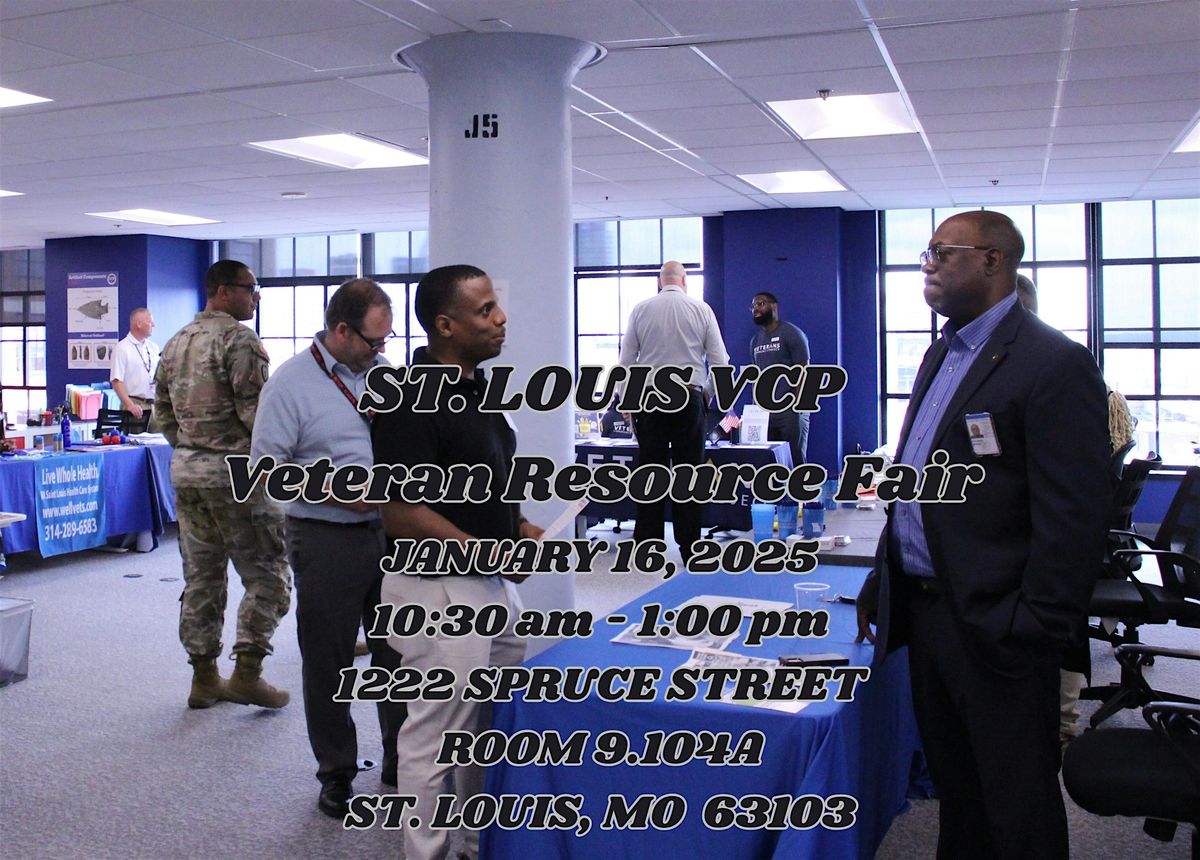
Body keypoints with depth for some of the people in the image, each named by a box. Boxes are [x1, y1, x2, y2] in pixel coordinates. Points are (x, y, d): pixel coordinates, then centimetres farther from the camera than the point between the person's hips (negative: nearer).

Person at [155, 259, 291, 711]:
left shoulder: (176, 342, 14)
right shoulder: (239, 339, -12)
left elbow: (162, 410, 18)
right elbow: (255, 411, -18)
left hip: (186, 471, 8)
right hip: (233, 472, -8)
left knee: (201, 577, 13)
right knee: (266, 574, 1)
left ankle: (204, 677, 18)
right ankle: (247, 672, 0)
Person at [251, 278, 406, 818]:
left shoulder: (384, 371, 7)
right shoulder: (291, 383, -9)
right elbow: (266, 464, -12)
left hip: (390, 532, 5)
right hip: (327, 540, -5)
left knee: (397, 650, 13)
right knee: (327, 661, 8)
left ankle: (400, 760, 30)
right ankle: (336, 775, 24)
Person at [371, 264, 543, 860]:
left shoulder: (476, 386, 9)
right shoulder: (411, 399, -20)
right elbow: (401, 514, -23)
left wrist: (520, 526, 6)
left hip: (492, 587, 10)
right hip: (439, 591, -10)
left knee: (491, 731, 21)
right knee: (436, 741, 4)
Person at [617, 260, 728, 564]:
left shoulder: (641, 309, 3)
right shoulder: (701, 309, 2)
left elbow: (626, 360, 4)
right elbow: (720, 360, 2)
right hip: (689, 398, 0)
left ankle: (647, 549, 7)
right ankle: (689, 549, 6)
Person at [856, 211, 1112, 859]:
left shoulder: (1054, 364, -15)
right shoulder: (942, 353, 14)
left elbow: (1074, 520, -19)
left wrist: (1033, 632, -20)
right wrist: (882, 581, 14)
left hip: (994, 629, -8)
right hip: (925, 607, 8)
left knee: (1016, 806, 7)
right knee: (954, 787, 21)